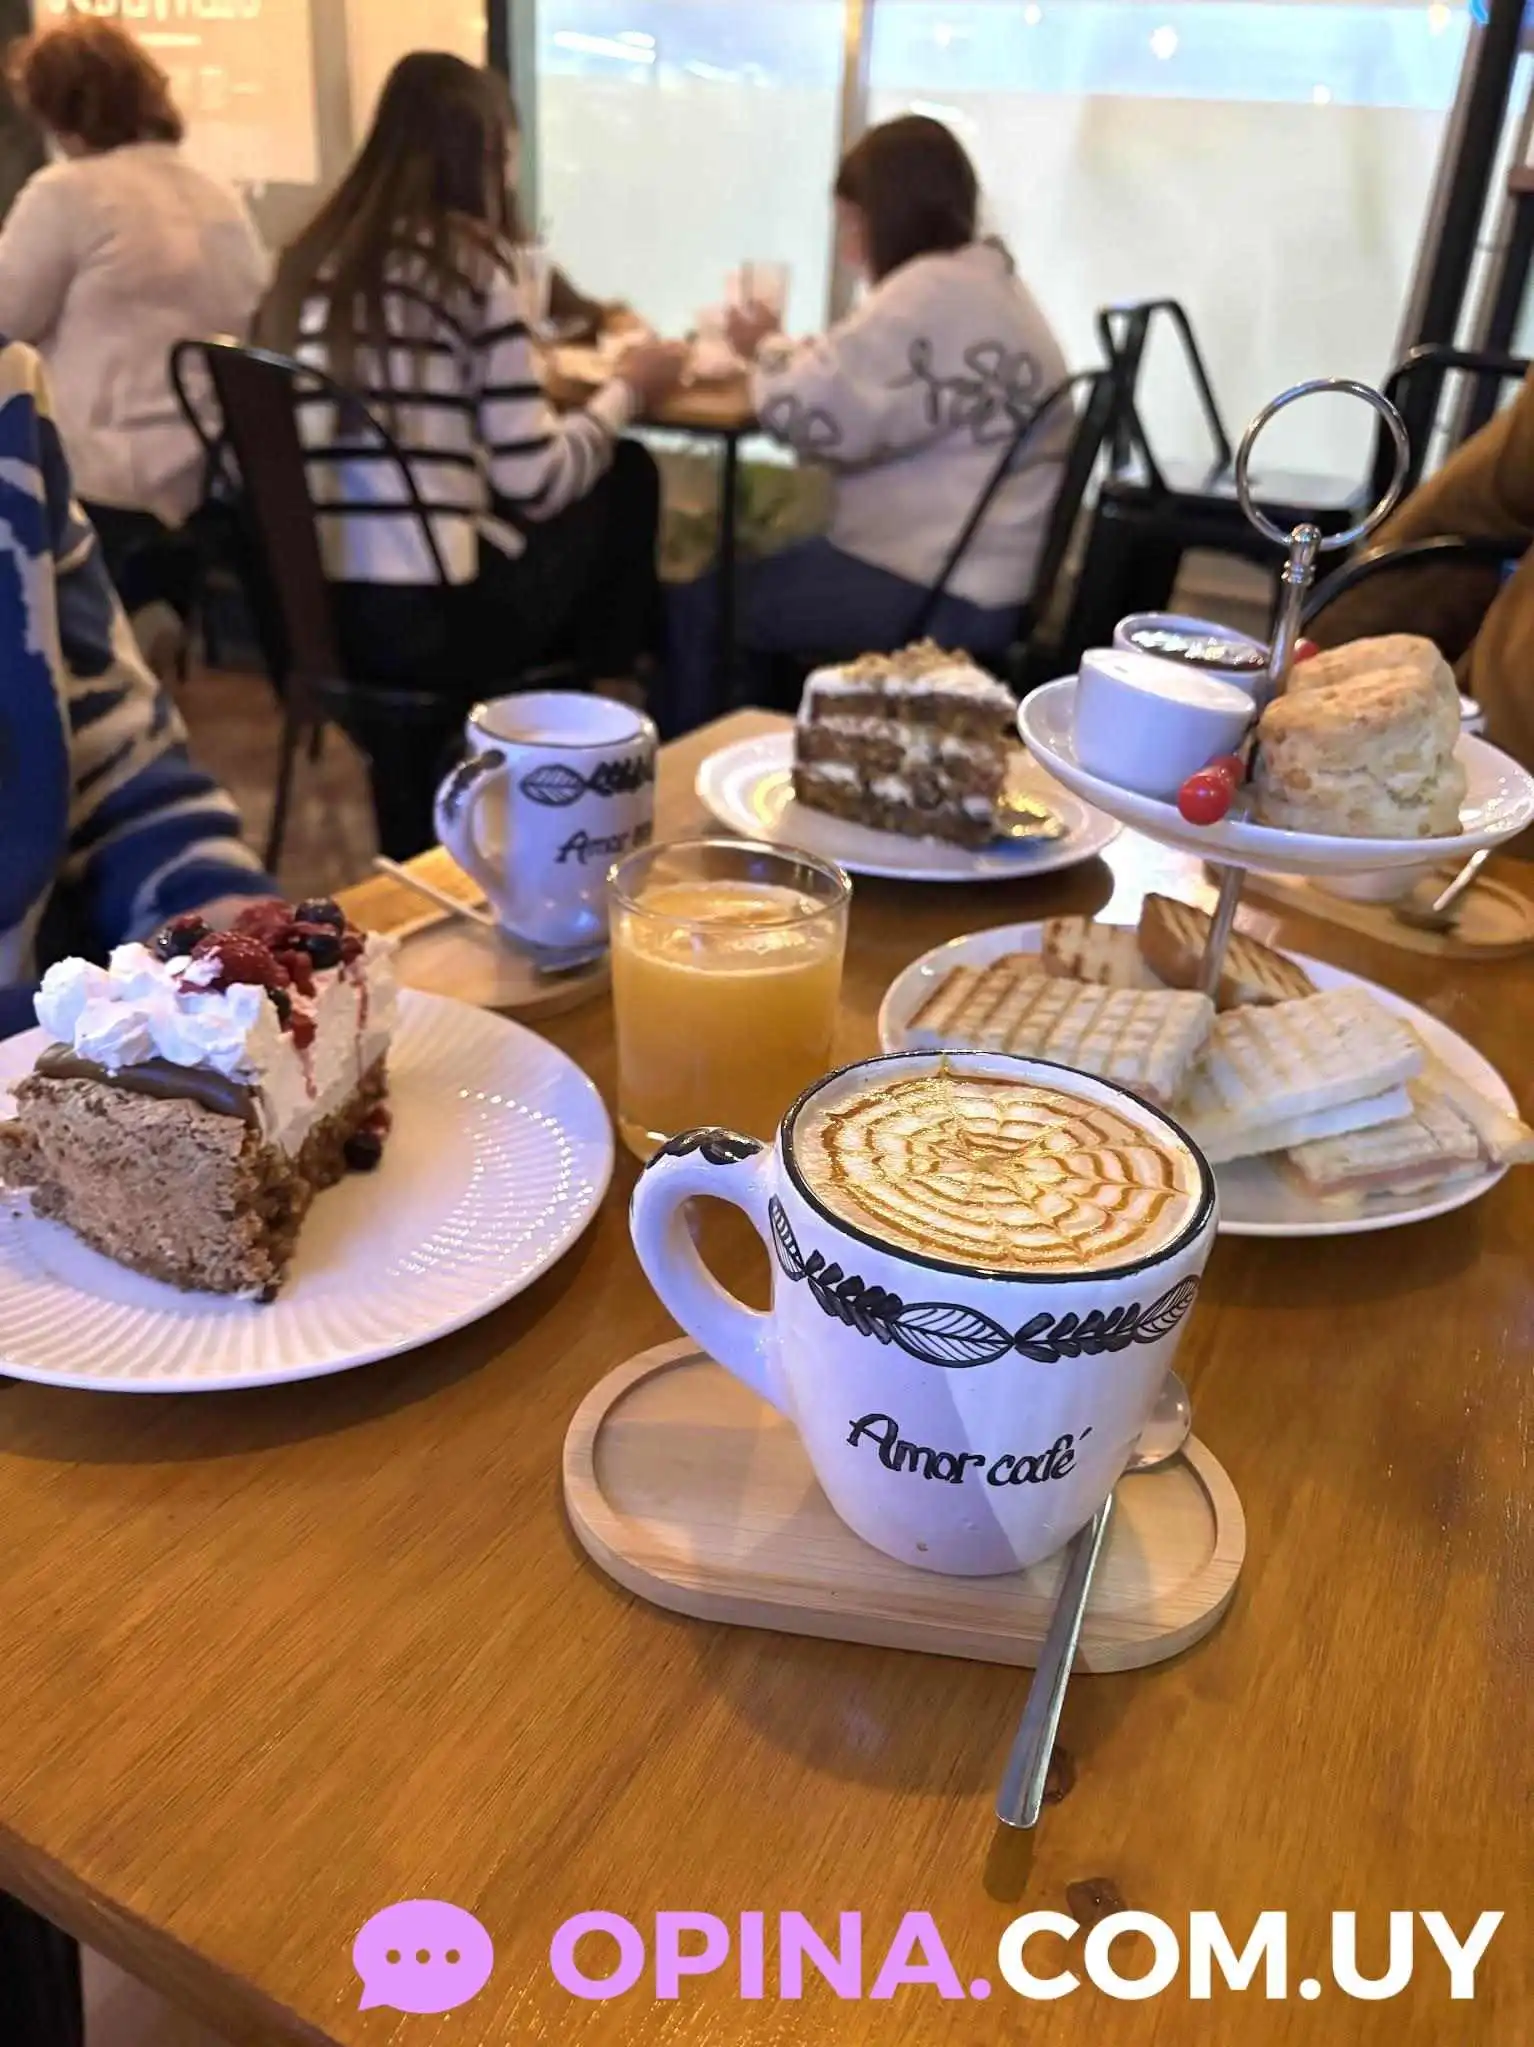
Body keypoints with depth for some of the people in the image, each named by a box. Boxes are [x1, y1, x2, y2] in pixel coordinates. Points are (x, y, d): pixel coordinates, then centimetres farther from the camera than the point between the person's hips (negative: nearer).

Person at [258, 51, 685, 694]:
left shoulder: (317, 255, 11)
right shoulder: (469, 261, -8)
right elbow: (537, 482, -9)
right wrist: (626, 389, 9)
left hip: (320, 610, 8)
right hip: (436, 618, -7)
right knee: (627, 477, 17)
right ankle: (597, 687, 34)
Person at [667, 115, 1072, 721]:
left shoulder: (935, 292, -18)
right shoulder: (982, 278, 14)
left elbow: (811, 411, -20)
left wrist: (768, 348, 0)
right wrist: (788, 351, 4)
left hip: (946, 595, -10)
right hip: (965, 568, 10)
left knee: (699, 606, -4)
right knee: (751, 575, 20)